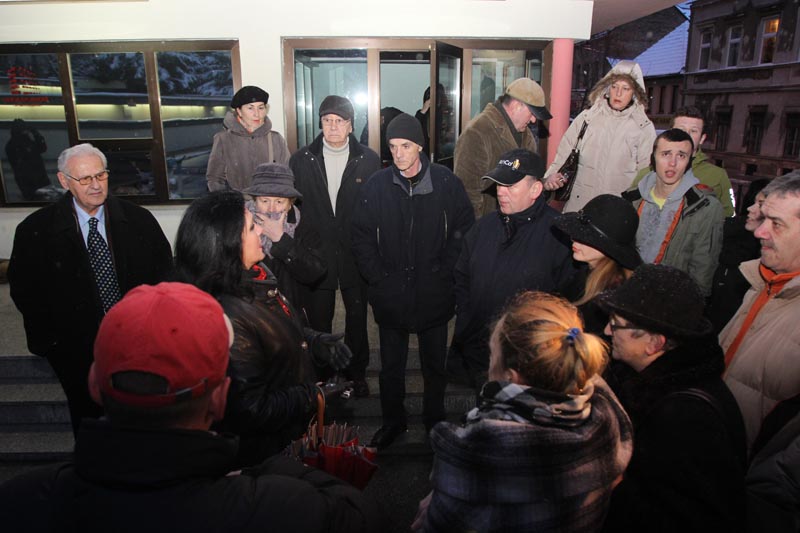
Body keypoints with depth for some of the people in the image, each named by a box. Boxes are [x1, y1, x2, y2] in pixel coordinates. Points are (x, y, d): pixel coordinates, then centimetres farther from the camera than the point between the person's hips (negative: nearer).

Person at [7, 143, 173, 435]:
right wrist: (53, 339, -5)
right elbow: (23, 290, -1)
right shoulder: (35, 230, -7)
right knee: (89, 420, 18)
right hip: (77, 351, -1)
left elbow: (164, 271, 1)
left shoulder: (139, 219, -5)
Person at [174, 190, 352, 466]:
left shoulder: (256, 277, -6)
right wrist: (311, 396, -18)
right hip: (264, 450, -8)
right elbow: (250, 410, -29)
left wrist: (314, 342, -5)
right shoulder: (225, 318, -34)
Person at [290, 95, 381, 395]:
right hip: (316, 255, 1)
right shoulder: (301, 160, 1)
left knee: (357, 319, 14)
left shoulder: (369, 160, -2)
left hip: (355, 255, 0)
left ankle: (357, 373, 34)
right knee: (318, 322, 12)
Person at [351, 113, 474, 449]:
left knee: (435, 364, 16)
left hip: (434, 293, 0)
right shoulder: (376, 186, -3)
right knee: (391, 366, 15)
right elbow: (361, 237, 1)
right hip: (391, 295, 1)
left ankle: (435, 420, 38)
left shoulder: (446, 182, -6)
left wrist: (444, 271, -7)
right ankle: (393, 421, 37)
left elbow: (464, 231, -1)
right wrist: (377, 277, -5)